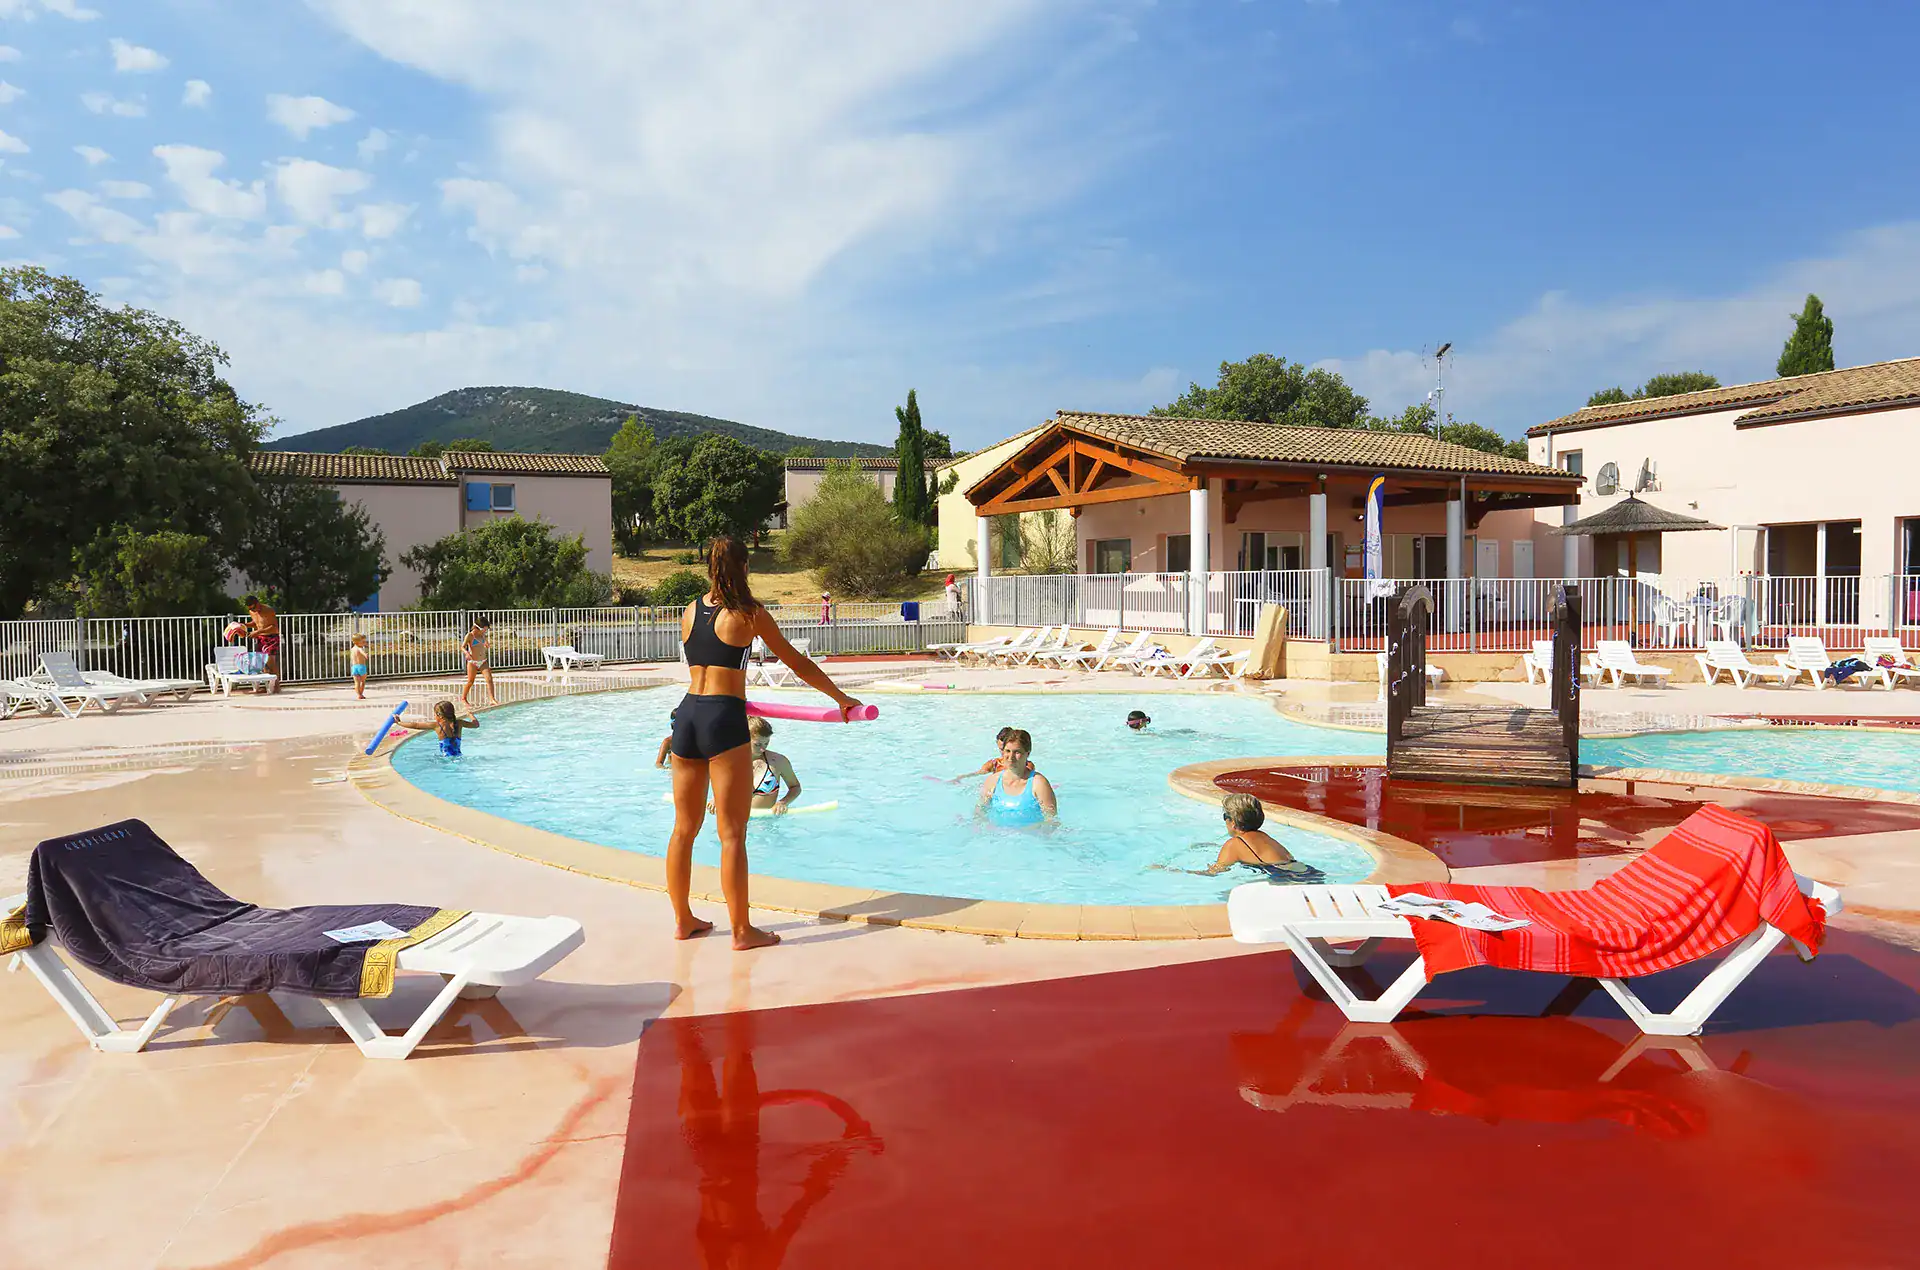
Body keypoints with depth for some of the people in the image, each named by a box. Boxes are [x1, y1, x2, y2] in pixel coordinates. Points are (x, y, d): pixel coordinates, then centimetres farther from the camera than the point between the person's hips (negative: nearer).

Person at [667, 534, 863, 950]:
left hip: (687, 713, 6)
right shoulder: (749, 613, -2)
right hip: (724, 718, -6)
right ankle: (742, 930, 6)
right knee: (732, 833, -1)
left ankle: (683, 920, 25)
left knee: (684, 827, 14)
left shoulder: (690, 612, 12)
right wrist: (840, 697, 14)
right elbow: (797, 663, 2)